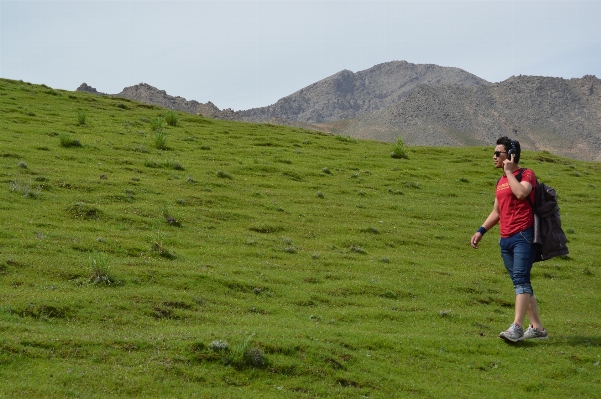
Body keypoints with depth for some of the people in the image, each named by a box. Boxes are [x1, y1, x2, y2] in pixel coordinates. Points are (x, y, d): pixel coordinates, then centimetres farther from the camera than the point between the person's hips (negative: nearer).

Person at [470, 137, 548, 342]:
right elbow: (496, 212, 26)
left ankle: (516, 327, -25)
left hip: (523, 236, -8)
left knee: (520, 279, -17)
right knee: (521, 283, 9)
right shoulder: (501, 181, 20)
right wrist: (481, 231, 16)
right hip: (506, 239, 8)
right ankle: (537, 328, 15)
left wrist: (509, 171, -12)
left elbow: (521, 193, -25)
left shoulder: (526, 174, -3)